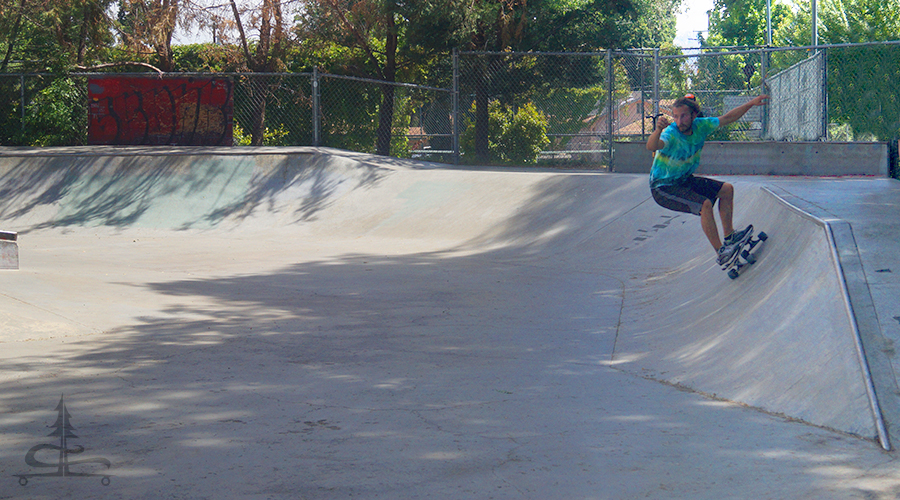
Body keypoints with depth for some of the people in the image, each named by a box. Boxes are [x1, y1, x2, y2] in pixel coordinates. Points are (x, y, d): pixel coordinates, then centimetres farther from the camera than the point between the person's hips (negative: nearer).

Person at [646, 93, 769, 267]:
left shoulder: (700, 126, -10)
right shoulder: (671, 134, -30)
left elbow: (727, 118, 4)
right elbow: (652, 146, -51)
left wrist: (751, 103, 0)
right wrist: (657, 130, -71)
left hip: (684, 180, 8)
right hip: (663, 187, -8)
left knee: (726, 189, 8)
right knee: (705, 204, -26)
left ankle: (729, 237, 17)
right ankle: (720, 253, -18)